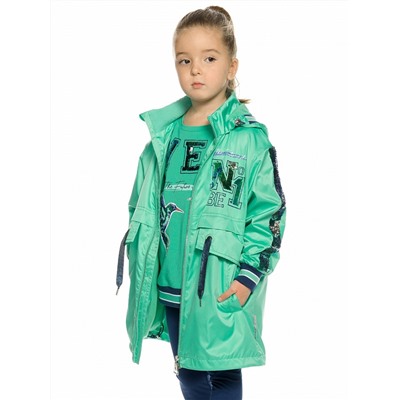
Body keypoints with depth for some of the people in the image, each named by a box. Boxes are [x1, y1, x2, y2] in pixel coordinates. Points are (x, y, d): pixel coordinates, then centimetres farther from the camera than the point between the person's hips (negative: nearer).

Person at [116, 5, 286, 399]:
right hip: (170, 287, 5)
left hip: (222, 290, -5)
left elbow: (269, 211, -10)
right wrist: (141, 264, 10)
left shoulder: (249, 137, -9)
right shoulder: (163, 136, 5)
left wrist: (248, 276, -15)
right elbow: (141, 205, 13)